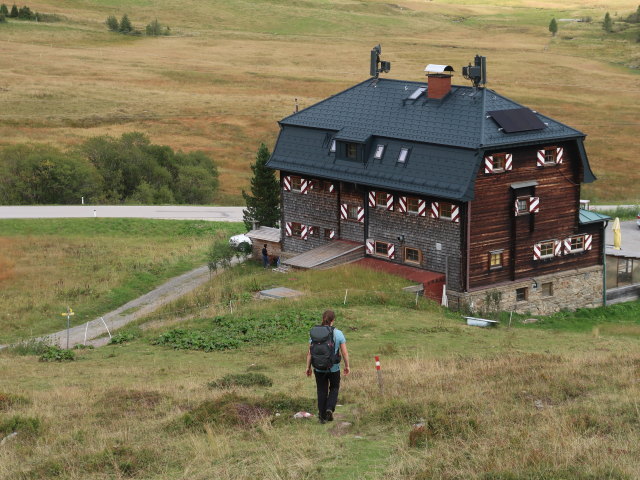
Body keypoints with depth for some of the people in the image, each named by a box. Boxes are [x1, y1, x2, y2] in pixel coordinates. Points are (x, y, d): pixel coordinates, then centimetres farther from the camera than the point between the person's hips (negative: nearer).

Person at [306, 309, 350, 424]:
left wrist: (308, 367, 7)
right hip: (334, 368, -1)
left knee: (322, 391, 15)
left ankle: (322, 416, 18)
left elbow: (309, 352, -4)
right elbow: (345, 352, -7)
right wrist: (347, 366, 7)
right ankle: (330, 409, 1)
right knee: (334, 388, 21)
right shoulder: (338, 334, -10)